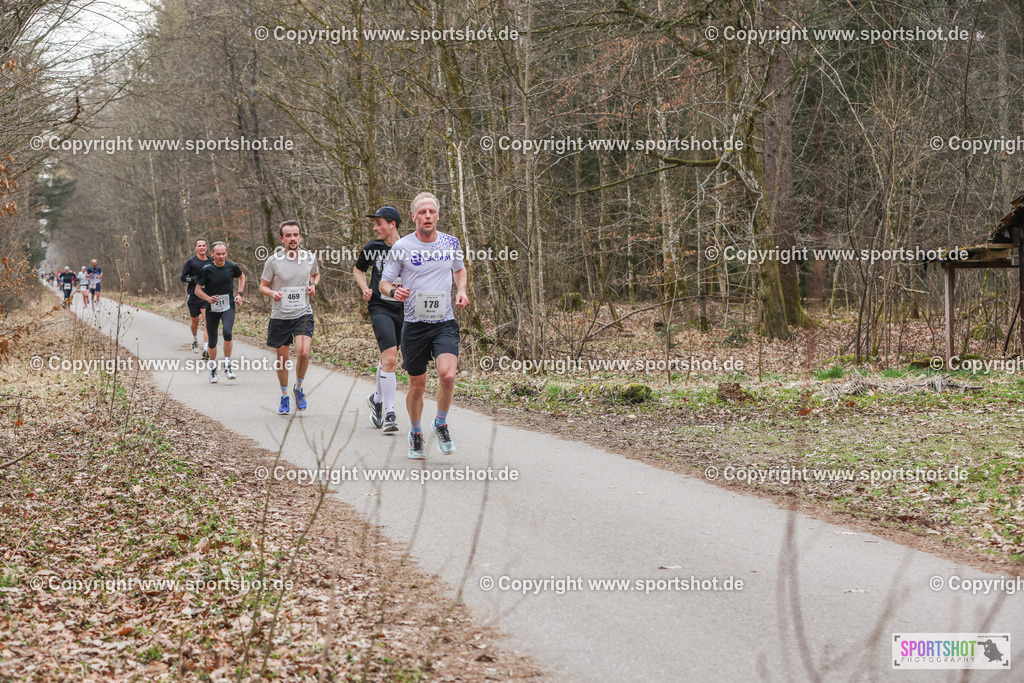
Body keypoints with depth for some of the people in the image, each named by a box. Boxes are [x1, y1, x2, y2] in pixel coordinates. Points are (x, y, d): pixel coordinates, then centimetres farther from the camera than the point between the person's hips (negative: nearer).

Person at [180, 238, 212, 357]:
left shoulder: (210, 262, 8)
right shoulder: (191, 262, -2)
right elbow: (183, 278, -6)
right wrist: (198, 279, -16)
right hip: (193, 296, -1)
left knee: (207, 323, -14)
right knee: (195, 322, 14)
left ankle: (206, 349, -20)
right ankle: (195, 340, 45)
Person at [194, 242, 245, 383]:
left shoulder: (232, 266, -3)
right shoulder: (206, 270, -10)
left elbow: (242, 277, 19)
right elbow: (197, 290, -5)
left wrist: (240, 294, 7)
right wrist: (208, 298, -24)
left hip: (228, 307, 0)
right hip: (212, 308, 0)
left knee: (227, 332, -26)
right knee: (212, 341, 7)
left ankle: (227, 366, -12)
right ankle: (213, 368, 32)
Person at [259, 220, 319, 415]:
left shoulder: (310, 258, 1)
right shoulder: (274, 260, -6)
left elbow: (316, 274, 23)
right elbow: (262, 286, 4)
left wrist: (313, 285, 1)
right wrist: (272, 293, -17)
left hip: (303, 314, 0)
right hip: (280, 316, 0)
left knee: (304, 353, -19)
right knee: (282, 358, 8)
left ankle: (298, 388, 8)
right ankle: (284, 397, 29)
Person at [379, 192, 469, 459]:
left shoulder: (451, 243, 4)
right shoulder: (402, 247, -4)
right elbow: (384, 282, 4)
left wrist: (461, 290, 4)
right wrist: (394, 291, -19)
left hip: (445, 323, 1)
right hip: (415, 324, -1)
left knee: (447, 375, -21)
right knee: (417, 385, 6)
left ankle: (441, 424, 4)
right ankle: (415, 433, 31)